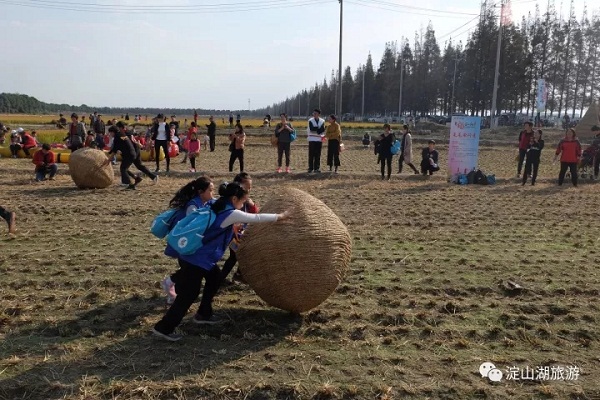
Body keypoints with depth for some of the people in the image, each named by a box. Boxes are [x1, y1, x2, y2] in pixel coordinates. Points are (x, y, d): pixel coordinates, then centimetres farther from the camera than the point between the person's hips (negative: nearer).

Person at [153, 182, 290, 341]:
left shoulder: (217, 207, 8)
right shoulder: (231, 214, -16)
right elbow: (257, 218, -9)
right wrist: (280, 216, 2)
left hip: (193, 255, 10)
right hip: (196, 260, -10)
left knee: (215, 277, 23)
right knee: (188, 295, 0)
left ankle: (203, 314, 33)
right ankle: (164, 327, 9)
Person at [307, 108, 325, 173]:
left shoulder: (322, 121, 6)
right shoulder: (310, 121, 1)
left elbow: (323, 130, -7)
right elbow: (311, 129, -13)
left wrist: (315, 129, -16)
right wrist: (319, 128, -11)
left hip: (319, 139, 2)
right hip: (312, 139, -2)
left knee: (318, 155, 3)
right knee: (311, 154, -3)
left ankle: (317, 168, 9)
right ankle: (310, 168, 2)